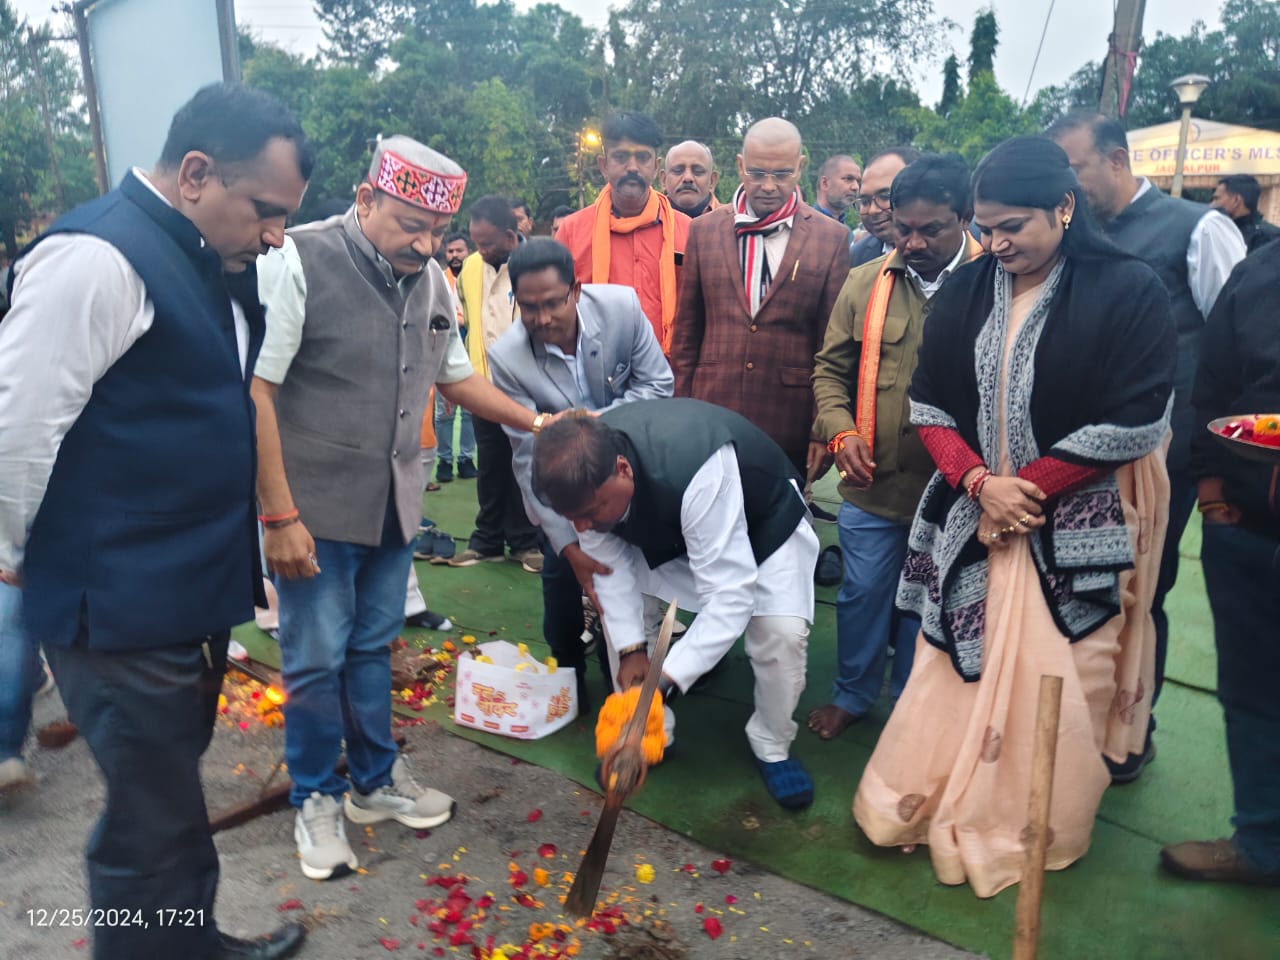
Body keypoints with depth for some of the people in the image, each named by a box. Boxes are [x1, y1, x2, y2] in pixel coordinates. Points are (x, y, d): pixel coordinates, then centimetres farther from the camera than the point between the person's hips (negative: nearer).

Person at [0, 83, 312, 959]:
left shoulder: (212, 262, 9)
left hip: (192, 591, 9)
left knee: (171, 797, 25)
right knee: (154, 827, 6)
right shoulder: (99, 257, -20)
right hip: (122, 608, -9)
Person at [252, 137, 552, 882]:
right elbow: (254, 392, -16)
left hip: (394, 505, 5)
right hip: (315, 509, -5)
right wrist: (280, 516, -17)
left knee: (372, 647, 17)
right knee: (316, 660, 5)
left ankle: (376, 779, 34)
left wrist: (536, 421, 8)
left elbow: (456, 376, 18)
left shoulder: (432, 279, 4)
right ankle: (316, 800, 26)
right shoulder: (298, 263, -15)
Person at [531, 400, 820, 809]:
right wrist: (631, 648, -21)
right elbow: (608, 559, -14)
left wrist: (664, 680, -49)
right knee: (617, 606, -9)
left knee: (782, 631, -23)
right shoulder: (586, 471, -28)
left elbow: (729, 596, -45)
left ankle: (771, 748, 5)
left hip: (763, 518, -5)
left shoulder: (695, 474, -47)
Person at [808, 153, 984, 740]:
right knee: (862, 592, 14)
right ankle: (853, 692, 36)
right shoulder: (866, 283, 1)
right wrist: (841, 431, -8)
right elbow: (830, 368, 9)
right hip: (873, 478, 2)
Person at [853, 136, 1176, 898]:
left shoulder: (1128, 290, -8)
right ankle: (932, 805, 28)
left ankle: (1036, 836, 27)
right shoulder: (966, 292, 4)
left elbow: (1134, 423, -11)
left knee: (1053, 685, 5)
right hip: (971, 516, 3)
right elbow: (929, 403, 4)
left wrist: (1024, 488, -12)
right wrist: (978, 482, -11)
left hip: (1074, 531, -3)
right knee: (957, 673, 8)